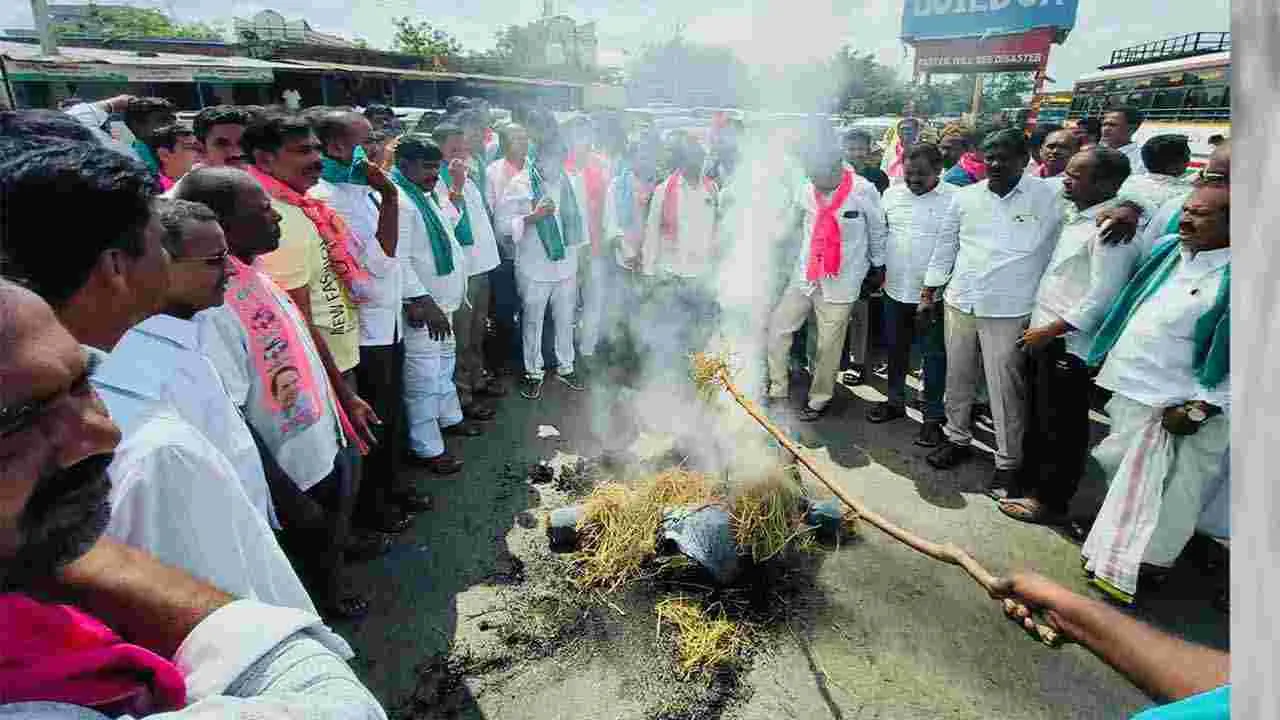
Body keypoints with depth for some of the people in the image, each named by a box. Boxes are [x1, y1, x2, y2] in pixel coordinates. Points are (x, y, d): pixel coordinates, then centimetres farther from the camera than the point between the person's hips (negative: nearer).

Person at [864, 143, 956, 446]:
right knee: (896, 349, 18)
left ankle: (933, 417, 17)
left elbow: (945, 250, -14)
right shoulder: (892, 194, 4)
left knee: (934, 356, 5)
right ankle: (895, 401, 36)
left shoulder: (954, 199, -11)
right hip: (895, 290, 5)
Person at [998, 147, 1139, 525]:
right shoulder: (1077, 218, 12)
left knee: (1062, 427, 4)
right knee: (1036, 418, 19)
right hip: (1043, 335, 9)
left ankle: (1051, 500, 17)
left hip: (1069, 343, -9)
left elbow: (1102, 295, -20)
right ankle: (1028, 483, 33)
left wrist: (1051, 330, -18)